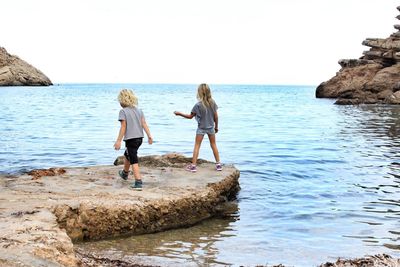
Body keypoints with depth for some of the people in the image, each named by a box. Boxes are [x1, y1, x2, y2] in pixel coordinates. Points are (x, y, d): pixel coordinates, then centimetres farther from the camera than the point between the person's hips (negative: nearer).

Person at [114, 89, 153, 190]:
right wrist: (149, 136, 4)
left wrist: (118, 141, -12)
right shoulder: (138, 110, 8)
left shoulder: (123, 111, -11)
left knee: (134, 161, -4)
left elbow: (123, 127, -15)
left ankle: (138, 182, -11)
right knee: (127, 155, 29)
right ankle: (125, 173, 50)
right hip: (139, 138, 8)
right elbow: (144, 123, 3)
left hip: (130, 139, -8)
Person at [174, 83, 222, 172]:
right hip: (211, 127, 3)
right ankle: (218, 164, 18)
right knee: (213, 145, 15)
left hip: (201, 128, -3)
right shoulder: (212, 102, -8)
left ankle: (193, 165, 2)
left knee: (197, 146, 4)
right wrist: (216, 126, 12)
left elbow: (190, 116, -9)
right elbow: (216, 116, -2)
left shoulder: (198, 105, -18)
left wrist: (179, 113, 1)